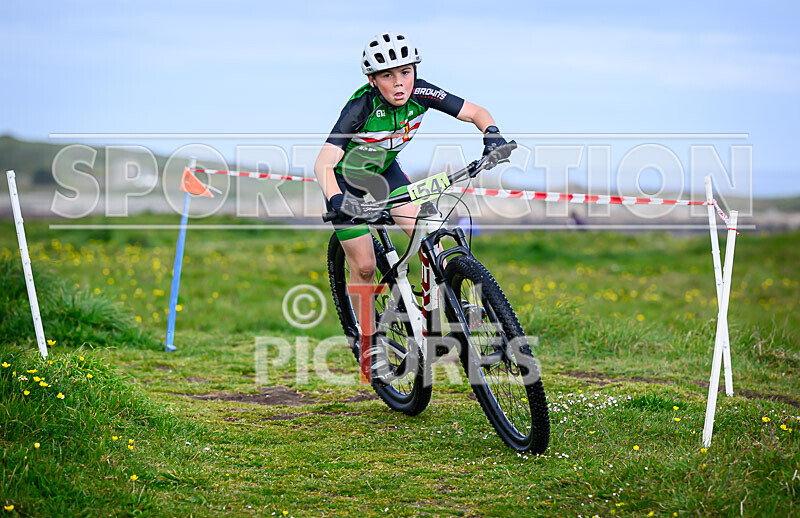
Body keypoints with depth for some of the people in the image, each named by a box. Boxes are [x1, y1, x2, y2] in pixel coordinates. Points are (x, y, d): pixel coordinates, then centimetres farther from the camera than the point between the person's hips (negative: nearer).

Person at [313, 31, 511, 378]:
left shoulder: (420, 93, -25)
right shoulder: (361, 106, -36)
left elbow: (476, 112, -18)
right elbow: (323, 163, -42)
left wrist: (492, 133, -40)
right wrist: (336, 200, -60)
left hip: (384, 169, 4)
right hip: (346, 177, -4)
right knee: (364, 265, -3)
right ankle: (368, 340, 17)